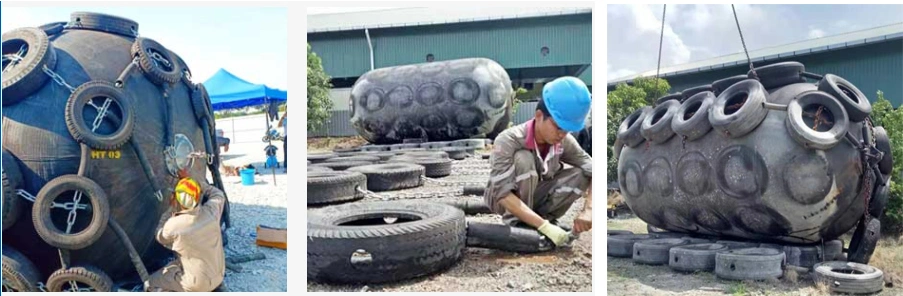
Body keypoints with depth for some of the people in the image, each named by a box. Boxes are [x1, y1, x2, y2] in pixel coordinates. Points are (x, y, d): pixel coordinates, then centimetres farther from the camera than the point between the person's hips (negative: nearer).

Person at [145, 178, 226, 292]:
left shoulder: (173, 225, -23)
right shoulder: (210, 211, -13)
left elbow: (161, 239, 2)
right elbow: (218, 195, 12)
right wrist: (196, 184, 14)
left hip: (197, 284, -6)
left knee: (150, 284, 11)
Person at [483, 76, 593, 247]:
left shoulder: (564, 142, -16)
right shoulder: (509, 141, -32)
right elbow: (503, 194, -38)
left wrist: (588, 210, -33)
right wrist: (543, 226, -45)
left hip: (535, 197, 4)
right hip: (507, 200, -4)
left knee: (581, 175, -19)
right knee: (523, 159, -33)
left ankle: (546, 216, -2)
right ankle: (516, 224, -18)